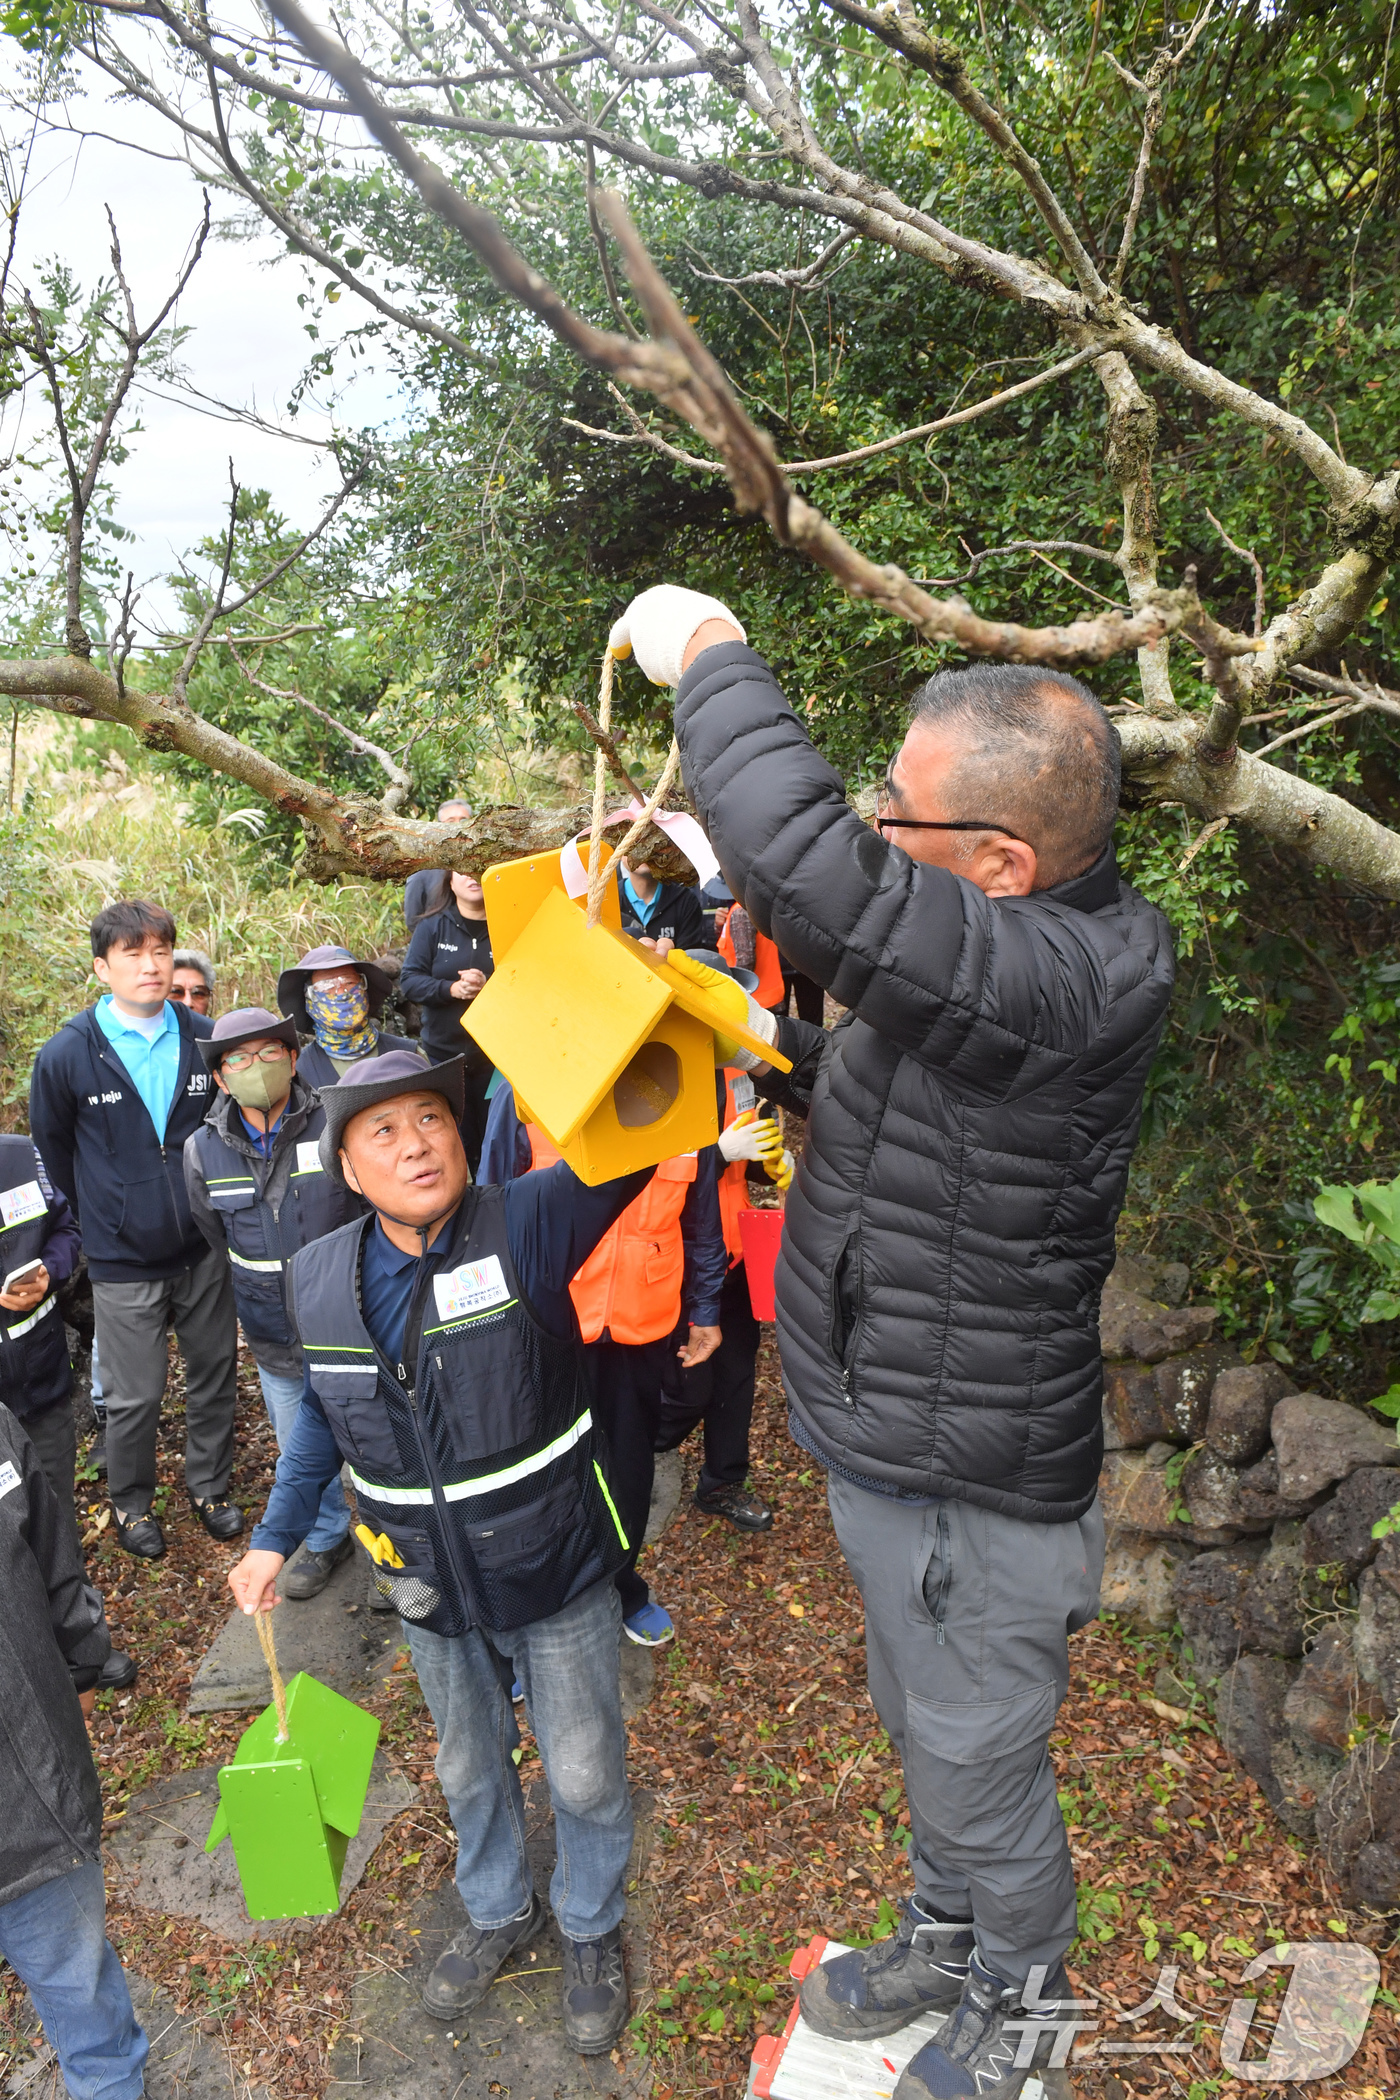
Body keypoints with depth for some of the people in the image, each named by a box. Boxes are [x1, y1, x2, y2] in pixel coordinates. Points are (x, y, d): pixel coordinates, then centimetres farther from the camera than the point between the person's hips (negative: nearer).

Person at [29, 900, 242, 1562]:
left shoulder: (206, 1039, -4)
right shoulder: (66, 1056, -10)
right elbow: (53, 1153, 5)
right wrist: (102, 1220, 9)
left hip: (204, 1248, 3)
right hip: (123, 1260, -2)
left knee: (214, 1379, 15)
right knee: (134, 1398, 9)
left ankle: (210, 1487, 37)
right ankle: (130, 1503, 34)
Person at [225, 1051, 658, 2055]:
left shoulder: (527, 1224, -24)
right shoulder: (319, 1277, -9)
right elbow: (323, 1409, 8)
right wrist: (276, 1536, 9)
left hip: (557, 1570, -3)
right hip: (431, 1591, 4)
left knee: (585, 1773, 18)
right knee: (470, 1766, 27)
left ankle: (594, 1932, 48)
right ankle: (500, 1913, 56)